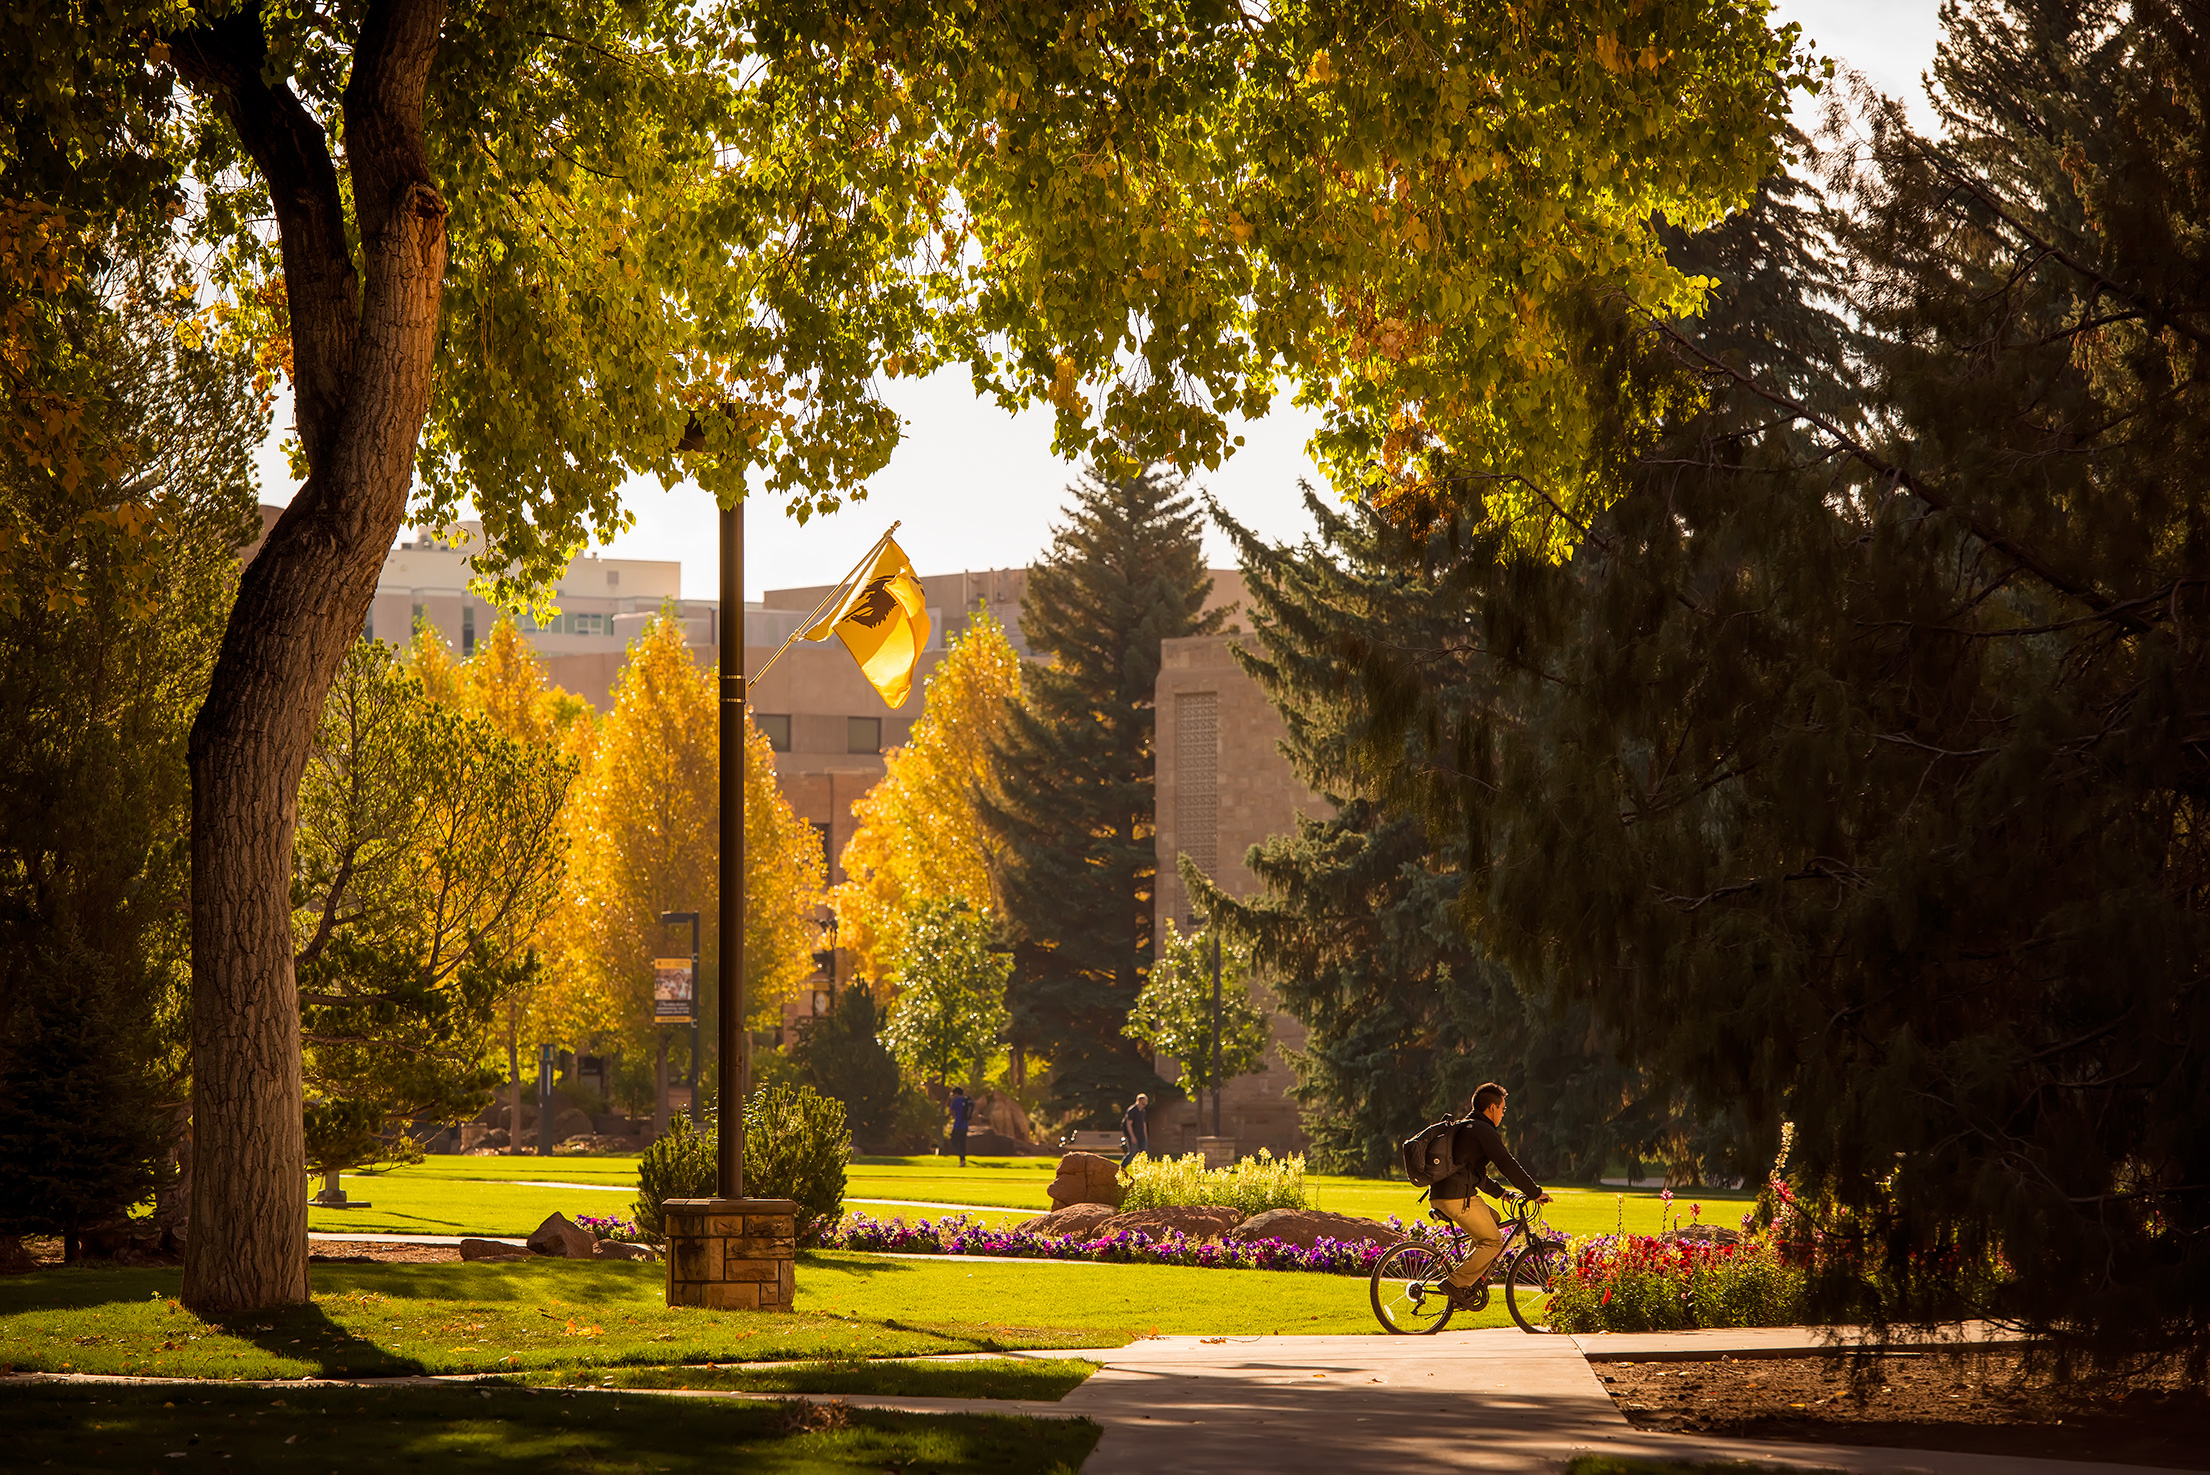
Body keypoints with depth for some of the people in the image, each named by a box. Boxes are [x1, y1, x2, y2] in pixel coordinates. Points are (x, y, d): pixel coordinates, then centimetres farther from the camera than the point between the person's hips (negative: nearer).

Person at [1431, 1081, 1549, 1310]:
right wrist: (1535, 1192, -4)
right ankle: (1458, 1284, -9)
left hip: (1440, 1196, 10)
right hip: (1459, 1198, -10)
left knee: (1492, 1218, 26)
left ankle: (1476, 1279, 20)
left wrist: (1500, 1192, 35)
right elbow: (1507, 1164, -11)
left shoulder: (1463, 1128, 25)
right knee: (1493, 1242, -2)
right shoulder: (1483, 1131, -7)